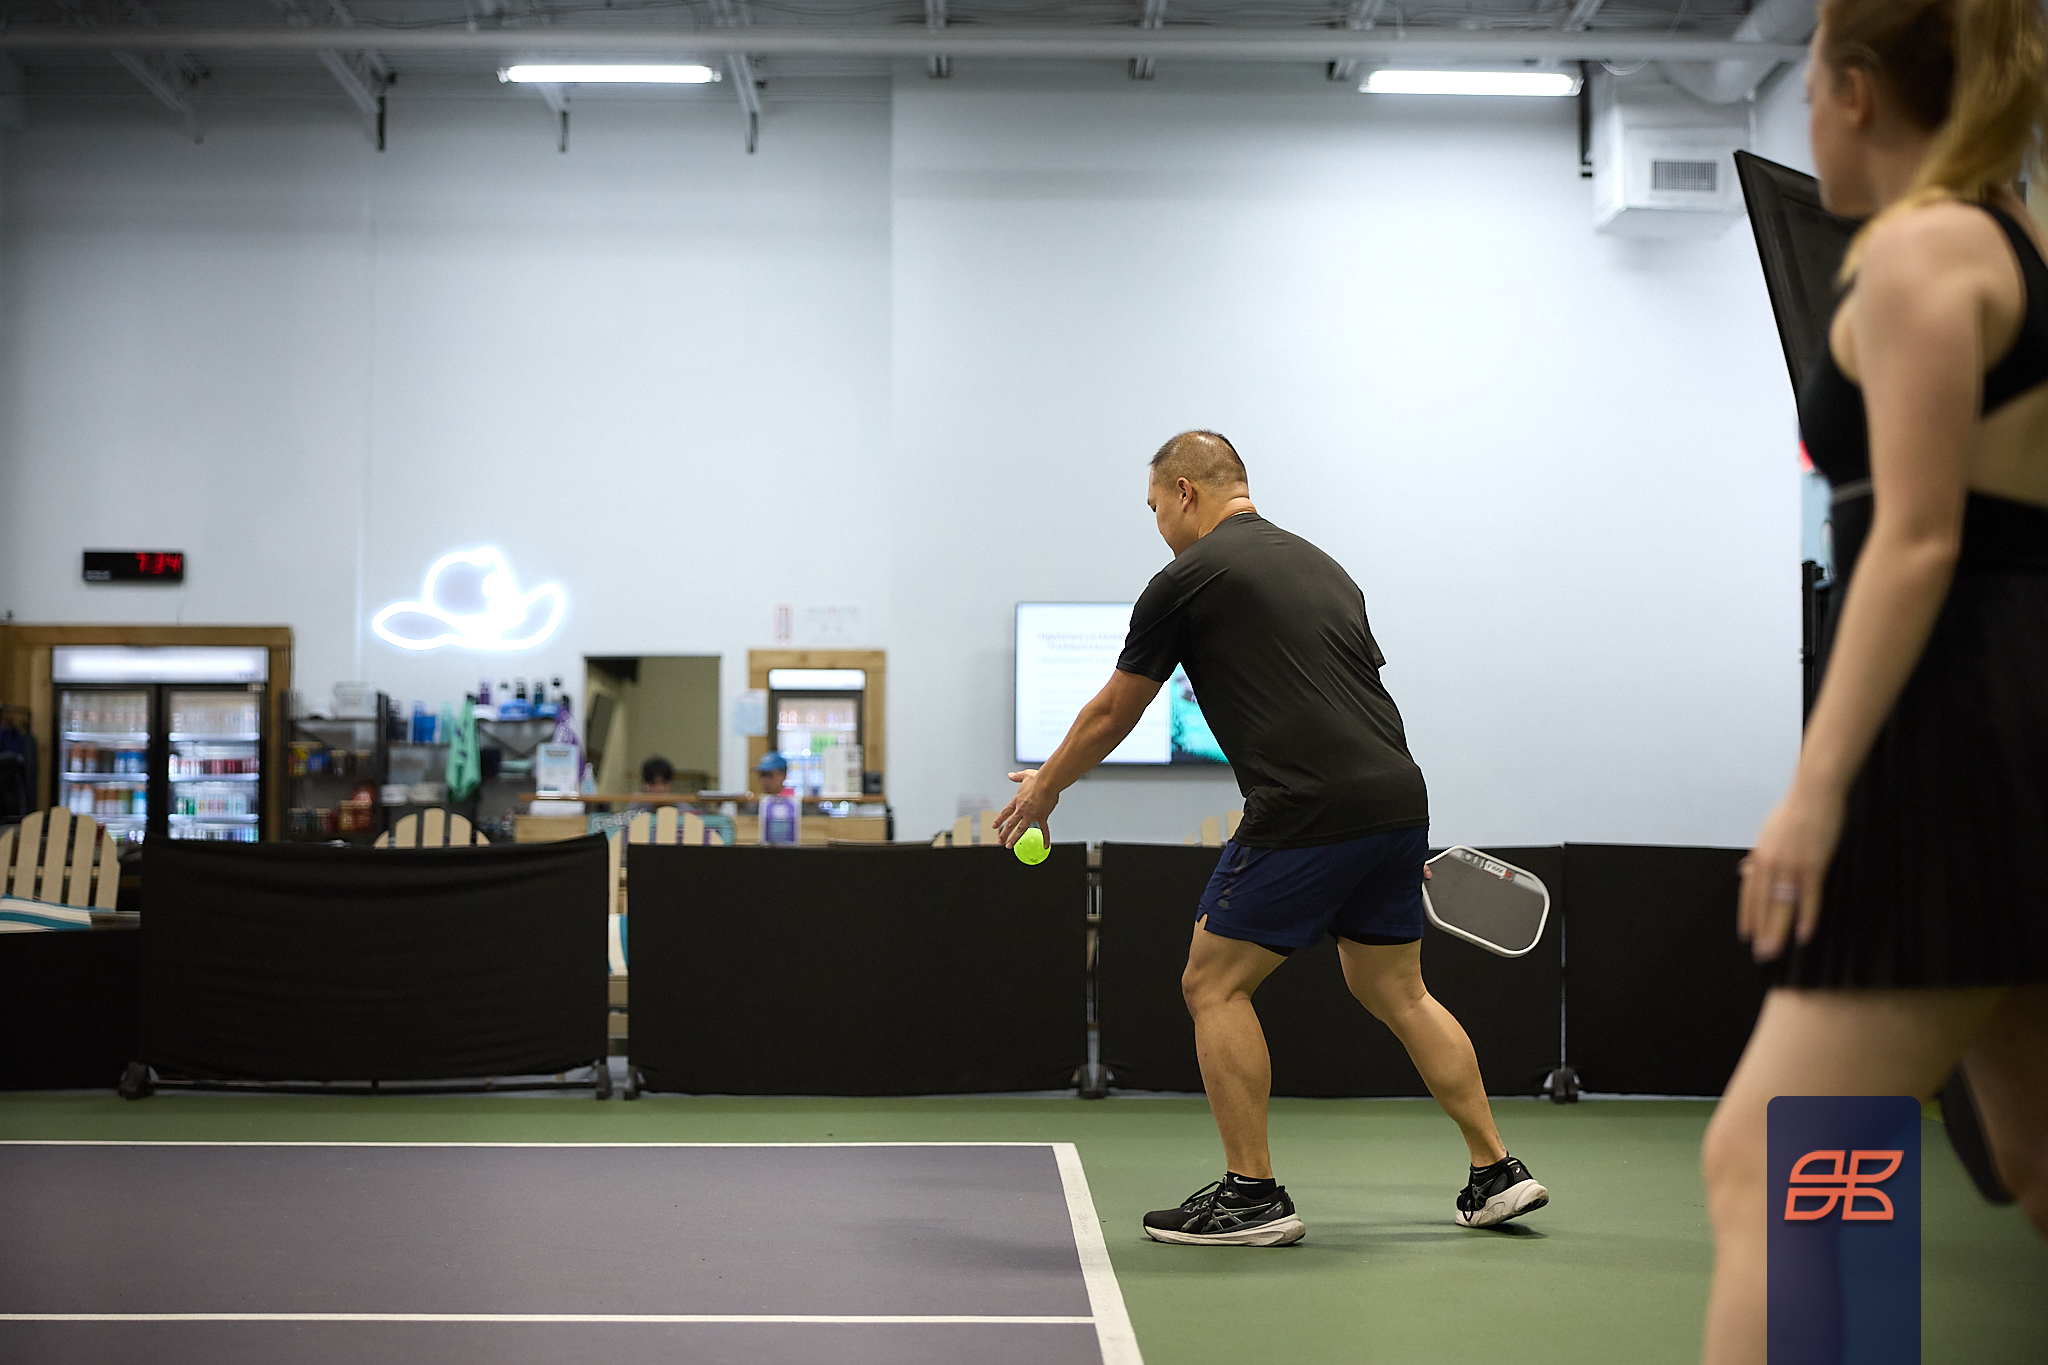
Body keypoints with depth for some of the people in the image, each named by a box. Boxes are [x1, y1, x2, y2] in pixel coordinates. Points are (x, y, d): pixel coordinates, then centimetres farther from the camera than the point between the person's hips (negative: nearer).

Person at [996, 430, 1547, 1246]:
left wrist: (1043, 789, 25)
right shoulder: (1320, 566, 22)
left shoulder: (1189, 577, 0)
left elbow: (1112, 714, 9)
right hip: (1398, 799, 8)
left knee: (1214, 985, 4)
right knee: (1394, 991, 21)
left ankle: (1252, 1195, 4)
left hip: (1308, 814, -8)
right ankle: (1497, 1173, 23)